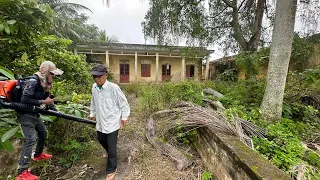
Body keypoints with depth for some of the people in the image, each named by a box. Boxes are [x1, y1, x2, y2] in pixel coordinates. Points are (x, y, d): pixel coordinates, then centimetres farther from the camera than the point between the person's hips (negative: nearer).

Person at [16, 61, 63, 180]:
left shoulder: (44, 84, 4)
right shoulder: (33, 82, -23)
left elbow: (47, 99, 10)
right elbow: (24, 100, -30)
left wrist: (57, 112, 5)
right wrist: (42, 102, -23)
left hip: (34, 114, 9)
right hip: (25, 115, -9)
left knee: (43, 133, 21)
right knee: (30, 140, -14)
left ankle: (38, 154, 43)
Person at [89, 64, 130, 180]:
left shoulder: (113, 88, -21)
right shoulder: (94, 87, -1)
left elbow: (123, 103, -12)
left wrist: (124, 117, -8)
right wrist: (92, 113, 25)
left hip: (112, 122, -7)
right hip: (100, 121, 7)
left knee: (111, 146, 2)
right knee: (101, 140, 27)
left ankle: (111, 170, 24)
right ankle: (110, 153, 59)